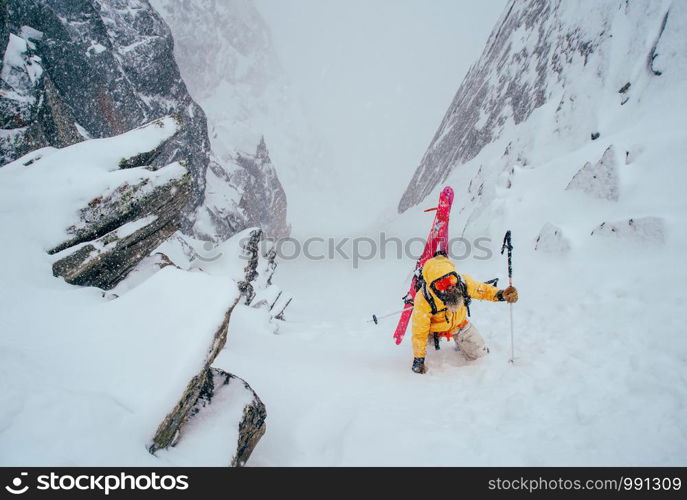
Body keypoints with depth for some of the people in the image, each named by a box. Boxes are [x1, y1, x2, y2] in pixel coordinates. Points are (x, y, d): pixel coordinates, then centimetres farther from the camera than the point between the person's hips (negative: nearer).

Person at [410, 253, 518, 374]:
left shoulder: (462, 282, -32)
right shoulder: (423, 301, -40)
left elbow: (481, 290, -10)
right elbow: (419, 332, -28)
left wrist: (500, 294, -28)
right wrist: (418, 359, -21)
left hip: (459, 323, 3)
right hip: (435, 328, -3)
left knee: (479, 354, 5)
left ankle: (461, 343, 35)